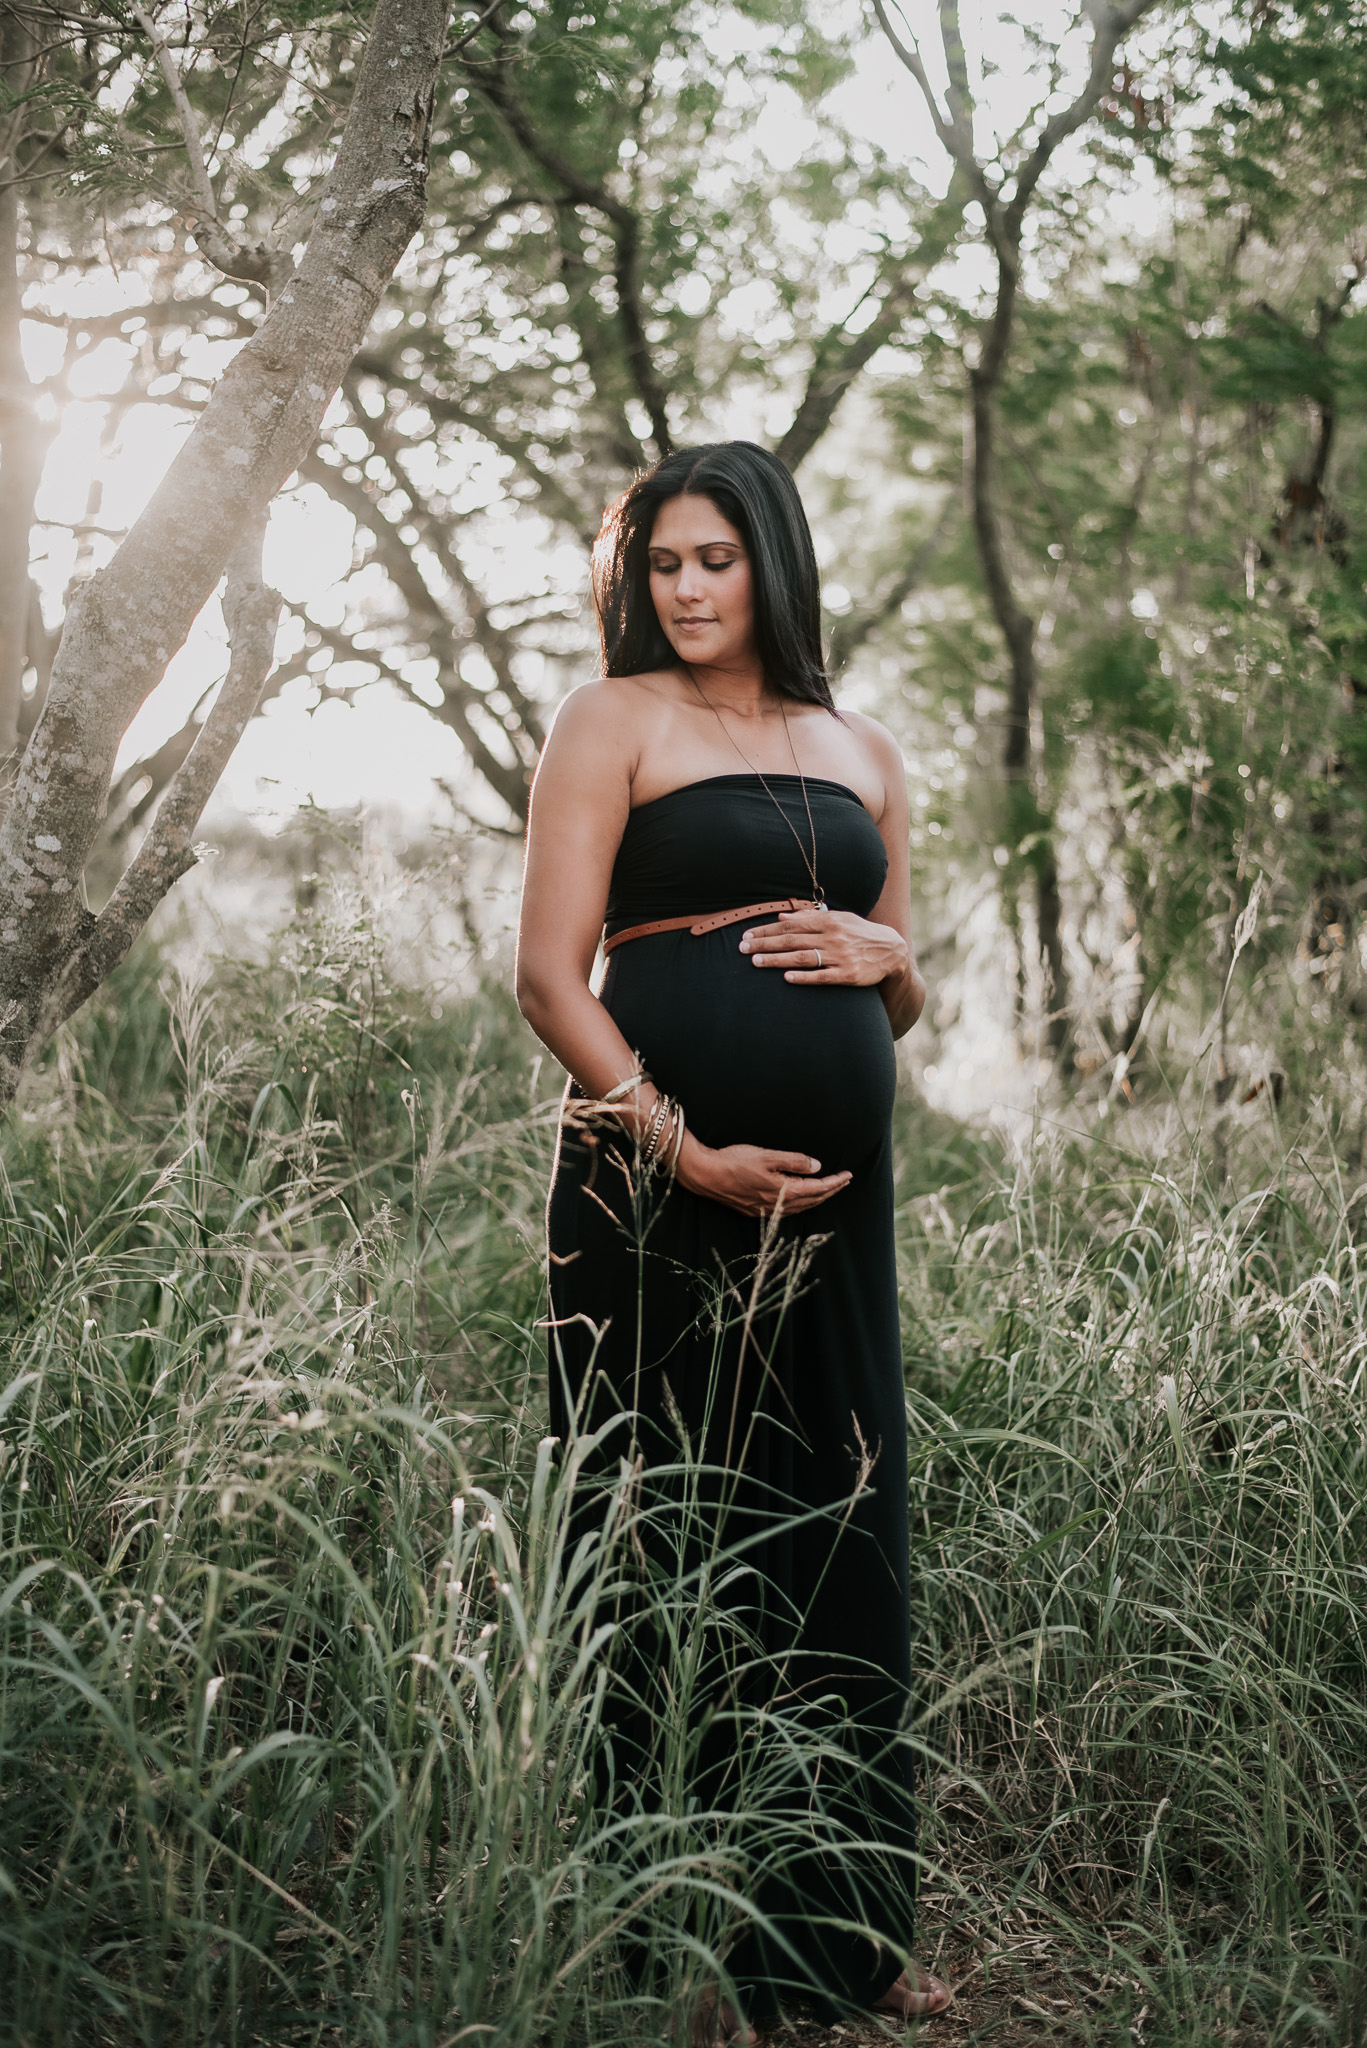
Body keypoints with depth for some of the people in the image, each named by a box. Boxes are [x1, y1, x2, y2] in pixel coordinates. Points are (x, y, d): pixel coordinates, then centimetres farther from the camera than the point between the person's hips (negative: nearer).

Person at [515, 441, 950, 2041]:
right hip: (659, 1179, -5)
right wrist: (688, 1151, -16)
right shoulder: (615, 720, 3)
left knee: (842, 1524, 8)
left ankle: (845, 1920, 22)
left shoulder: (862, 754, 17)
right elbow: (551, 976, -6)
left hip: (834, 1191, 5)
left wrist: (885, 958, -1)